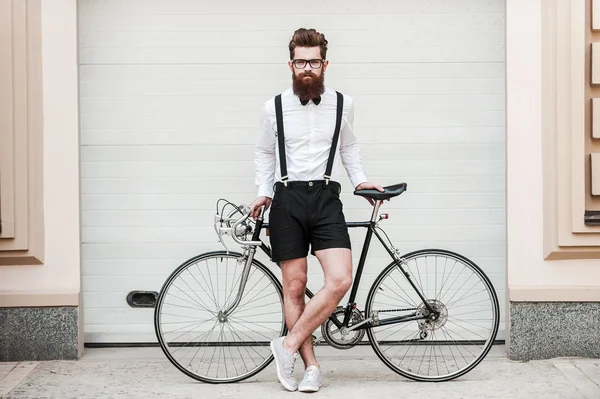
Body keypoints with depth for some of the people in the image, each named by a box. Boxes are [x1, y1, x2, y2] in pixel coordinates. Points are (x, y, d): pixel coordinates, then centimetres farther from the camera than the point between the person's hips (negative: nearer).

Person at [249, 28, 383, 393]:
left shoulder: (343, 105, 5)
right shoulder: (274, 108, 3)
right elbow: (264, 152, 17)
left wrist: (360, 180, 12)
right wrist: (264, 192, 7)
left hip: (326, 198, 1)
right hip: (287, 200, 0)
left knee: (340, 280, -16)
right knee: (294, 287, -1)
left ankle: (289, 345, -4)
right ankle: (312, 367, 7)